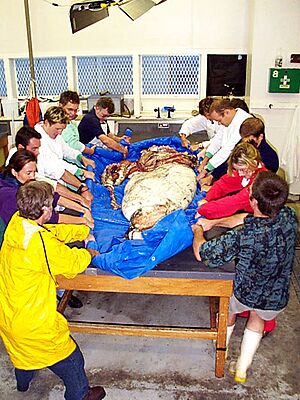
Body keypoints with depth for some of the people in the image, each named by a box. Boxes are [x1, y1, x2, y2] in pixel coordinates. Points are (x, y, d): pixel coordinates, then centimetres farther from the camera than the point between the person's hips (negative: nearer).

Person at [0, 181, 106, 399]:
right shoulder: (42, 242, -32)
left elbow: (56, 231, 6)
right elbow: (73, 263, -17)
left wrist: (85, 231, 8)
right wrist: (89, 252, 3)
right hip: (34, 324, -8)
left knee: (23, 349, 38)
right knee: (70, 360, 17)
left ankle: (23, 381, 63)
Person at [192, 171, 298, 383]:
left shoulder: (244, 237, -36)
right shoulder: (289, 217, -20)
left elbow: (201, 253, -26)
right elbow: (248, 219, -4)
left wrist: (198, 231, -5)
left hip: (245, 295, -3)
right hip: (277, 301, 3)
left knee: (229, 310, 33)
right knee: (259, 317, 37)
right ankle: (242, 369, 43)